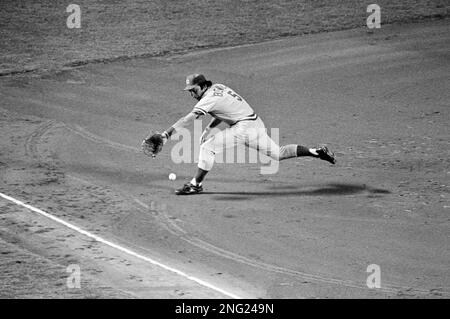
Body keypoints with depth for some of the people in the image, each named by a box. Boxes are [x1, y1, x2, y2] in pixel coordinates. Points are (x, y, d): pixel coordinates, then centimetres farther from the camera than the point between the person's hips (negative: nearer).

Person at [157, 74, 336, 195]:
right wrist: (208, 129, 14)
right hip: (256, 124, 10)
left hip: (244, 126, -10)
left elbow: (188, 119, -23)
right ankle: (317, 152, 14)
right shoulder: (218, 88, 12)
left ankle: (196, 184, -8)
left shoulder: (209, 99, -15)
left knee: (207, 147, -12)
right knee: (279, 153, 18)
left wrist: (167, 134, -28)